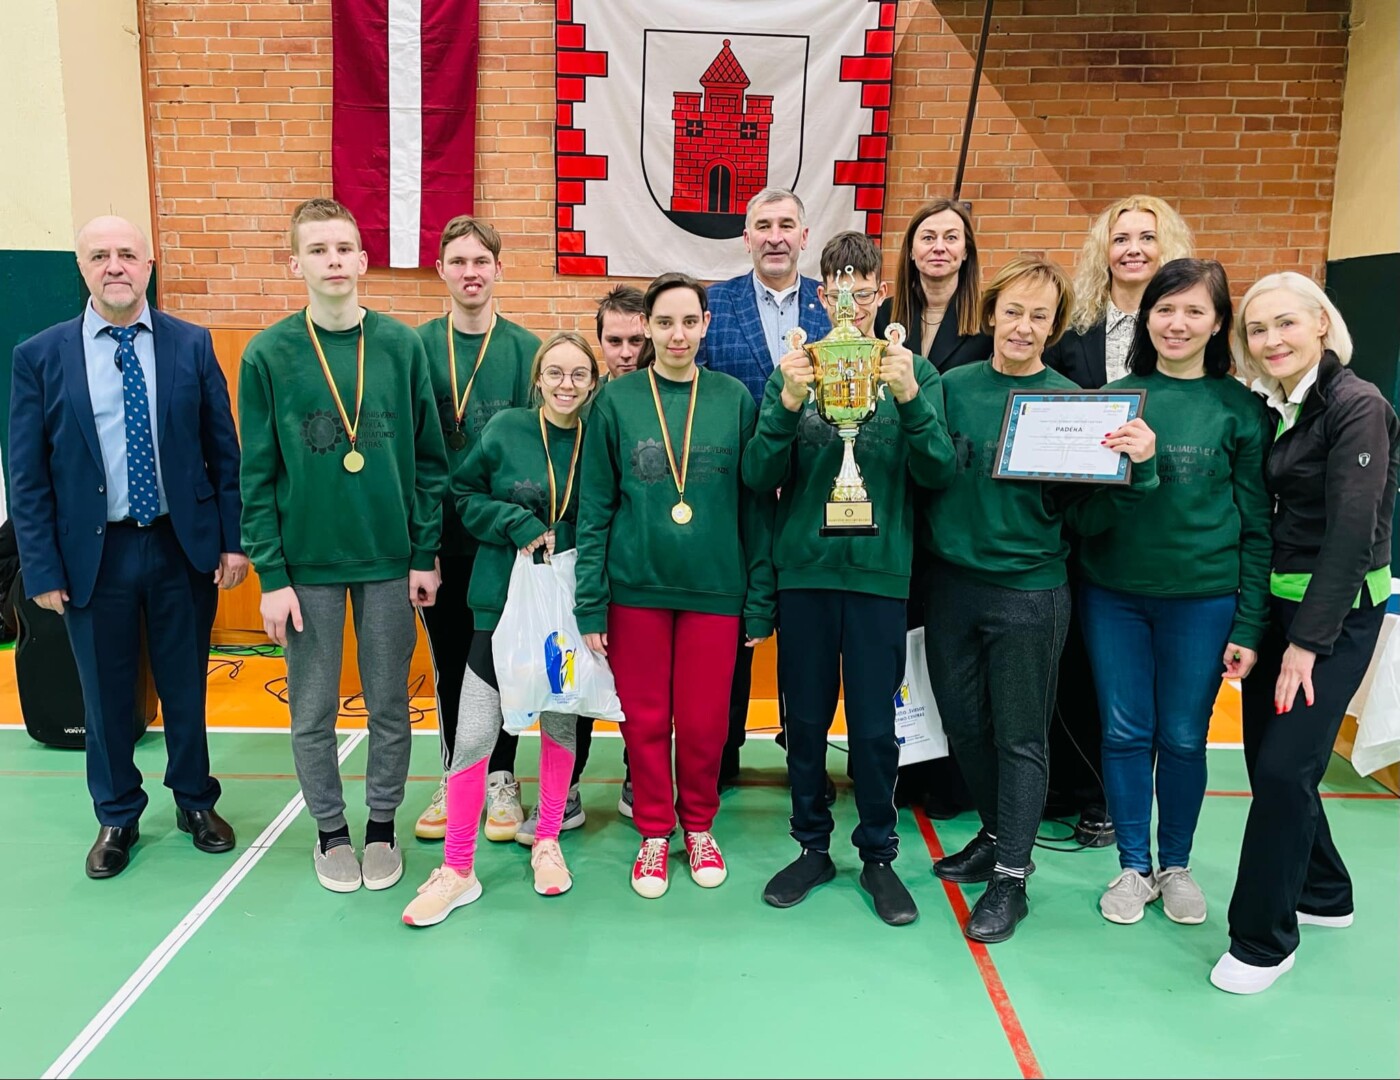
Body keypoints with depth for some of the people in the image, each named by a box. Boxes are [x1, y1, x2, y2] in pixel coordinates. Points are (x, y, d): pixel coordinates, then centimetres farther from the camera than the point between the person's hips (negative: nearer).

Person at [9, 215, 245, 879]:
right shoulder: (40, 357, -3)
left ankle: (195, 802, 34)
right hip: (94, 553, 0)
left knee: (186, 686, 13)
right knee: (106, 694, 13)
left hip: (183, 546, 0)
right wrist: (42, 569, -3)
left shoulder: (192, 345, -2)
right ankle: (117, 818, 33)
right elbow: (27, 475, -1)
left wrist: (234, 541, -3)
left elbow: (224, 450, 1)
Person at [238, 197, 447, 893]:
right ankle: (330, 830, 31)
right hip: (307, 564, 0)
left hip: (391, 561, 1)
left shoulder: (401, 345, -1)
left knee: (390, 706, 11)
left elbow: (429, 460, 2)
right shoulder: (268, 354, -3)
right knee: (313, 713, 10)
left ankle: (382, 825, 31)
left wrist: (425, 555, -1)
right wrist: (272, 575, -6)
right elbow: (257, 476, -2)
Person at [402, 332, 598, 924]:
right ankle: (457, 869, 12)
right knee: (473, 733, -2)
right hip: (502, 601, -1)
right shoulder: (505, 429, -3)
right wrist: (520, 525, -12)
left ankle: (547, 841, 32)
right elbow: (465, 496, 3)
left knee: (561, 722, 12)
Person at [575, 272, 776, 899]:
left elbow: (755, 506, 2)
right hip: (636, 588, 0)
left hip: (714, 589, 0)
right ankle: (654, 832, 30)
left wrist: (761, 600, -1)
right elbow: (595, 508, -1)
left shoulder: (735, 399, 1)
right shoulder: (616, 401, 0)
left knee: (704, 721, 8)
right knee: (645, 718, 10)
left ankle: (699, 826, 32)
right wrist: (590, 604, -6)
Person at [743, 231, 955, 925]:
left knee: (875, 725, 6)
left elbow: (937, 472, -7)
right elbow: (760, 478, -4)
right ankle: (813, 847, 28)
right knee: (805, 718, 10)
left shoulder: (914, 372, 3)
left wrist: (910, 398, -23)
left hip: (879, 570, -1)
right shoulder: (794, 369, 3)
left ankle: (879, 855, 25)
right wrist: (787, 405, -20)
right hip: (803, 569, 1)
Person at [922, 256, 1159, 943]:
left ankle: (1011, 876, 21)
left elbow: (1086, 517, -7)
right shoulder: (953, 387, 0)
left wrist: (1136, 467, -20)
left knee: (1019, 735, 7)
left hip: (1029, 590, -3)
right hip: (952, 582, 3)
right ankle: (997, 833, 38)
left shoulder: (1072, 402, -5)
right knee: (962, 722, 15)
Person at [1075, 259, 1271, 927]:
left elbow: (1256, 525, 0)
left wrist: (1249, 626, -4)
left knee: (1184, 738, 9)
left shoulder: (1240, 407, -1)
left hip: (1202, 597, -1)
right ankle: (1134, 866, 25)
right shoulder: (1113, 396, 4)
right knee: (1125, 733, 8)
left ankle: (1176, 865, 30)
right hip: (1112, 592, 2)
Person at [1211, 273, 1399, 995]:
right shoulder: (1268, 409, 8)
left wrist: (1307, 641, -19)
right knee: (1267, 761, 12)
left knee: (1283, 767, -8)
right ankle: (1324, 893, 34)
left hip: (1337, 610, -7)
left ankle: (1262, 940, 6)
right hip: (1274, 601, 7)